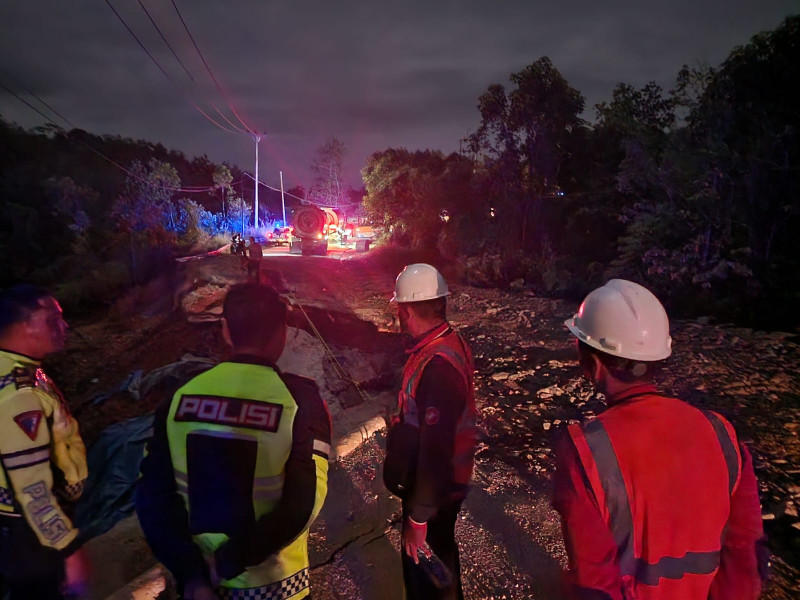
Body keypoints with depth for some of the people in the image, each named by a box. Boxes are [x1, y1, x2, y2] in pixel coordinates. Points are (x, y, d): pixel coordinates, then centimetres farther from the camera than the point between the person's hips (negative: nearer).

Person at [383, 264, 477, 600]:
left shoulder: (438, 366, -33)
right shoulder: (449, 343, -2)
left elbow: (436, 449, -31)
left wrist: (418, 516, -24)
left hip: (433, 493, -9)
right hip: (445, 483, 9)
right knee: (438, 560, 29)